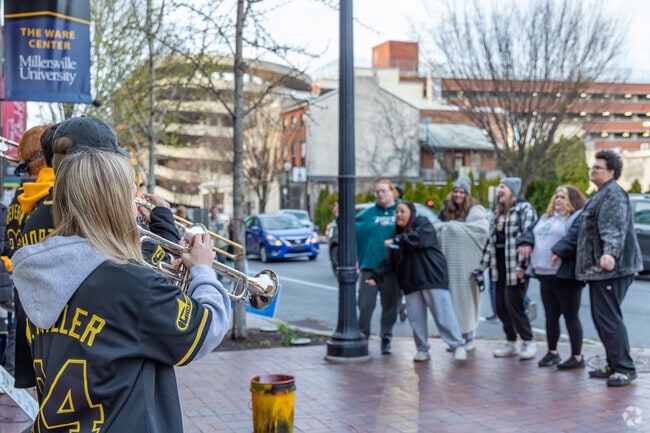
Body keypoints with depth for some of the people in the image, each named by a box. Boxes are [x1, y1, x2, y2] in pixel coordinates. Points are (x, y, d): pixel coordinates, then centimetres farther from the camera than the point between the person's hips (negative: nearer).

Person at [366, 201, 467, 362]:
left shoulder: (422, 224, 2)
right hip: (410, 282, 6)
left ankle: (458, 346, -4)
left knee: (443, 315, -8)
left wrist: (396, 241, -13)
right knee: (416, 318, 2)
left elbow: (418, 239, -21)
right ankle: (422, 349, 11)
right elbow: (390, 262, 15)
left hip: (432, 278, -6)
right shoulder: (397, 234, 20)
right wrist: (376, 276, 1)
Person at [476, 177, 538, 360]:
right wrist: (482, 266, 16)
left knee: (513, 304, -7)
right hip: (500, 267, 8)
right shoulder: (498, 212, 18)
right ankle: (511, 343, 20)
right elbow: (491, 240, 19)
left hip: (515, 267, -8)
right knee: (500, 305, 8)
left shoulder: (524, 209, -7)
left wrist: (521, 265, -21)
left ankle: (528, 342, 8)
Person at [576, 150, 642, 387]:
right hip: (600, 269, 11)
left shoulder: (613, 194, -13)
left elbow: (614, 229, -27)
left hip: (610, 269, -11)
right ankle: (614, 365, 21)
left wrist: (610, 253, -42)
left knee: (608, 318, -10)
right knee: (602, 318, 14)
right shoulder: (602, 194, 21)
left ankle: (625, 368, -6)